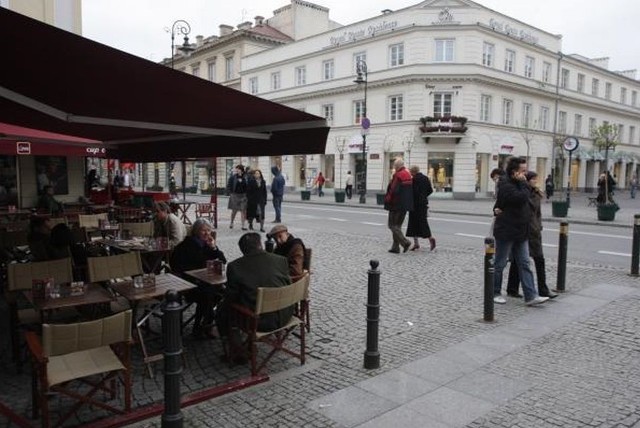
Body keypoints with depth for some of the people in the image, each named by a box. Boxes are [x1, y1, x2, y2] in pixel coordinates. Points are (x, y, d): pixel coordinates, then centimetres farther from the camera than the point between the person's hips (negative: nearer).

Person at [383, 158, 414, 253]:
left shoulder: (398, 175, -16)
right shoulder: (409, 175, 11)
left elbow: (393, 190, -20)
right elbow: (412, 190, 16)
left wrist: (387, 200, -6)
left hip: (397, 205, -9)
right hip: (406, 205, 9)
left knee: (392, 225, -1)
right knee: (398, 225, 14)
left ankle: (405, 242, -12)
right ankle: (395, 247, 16)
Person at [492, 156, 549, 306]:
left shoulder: (518, 184, 14)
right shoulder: (506, 185, -16)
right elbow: (522, 198, -29)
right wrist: (523, 183, -17)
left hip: (521, 232, 9)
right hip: (506, 232, -9)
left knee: (524, 264, 5)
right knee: (499, 264, 4)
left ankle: (531, 296, 6)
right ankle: (495, 293, 17)